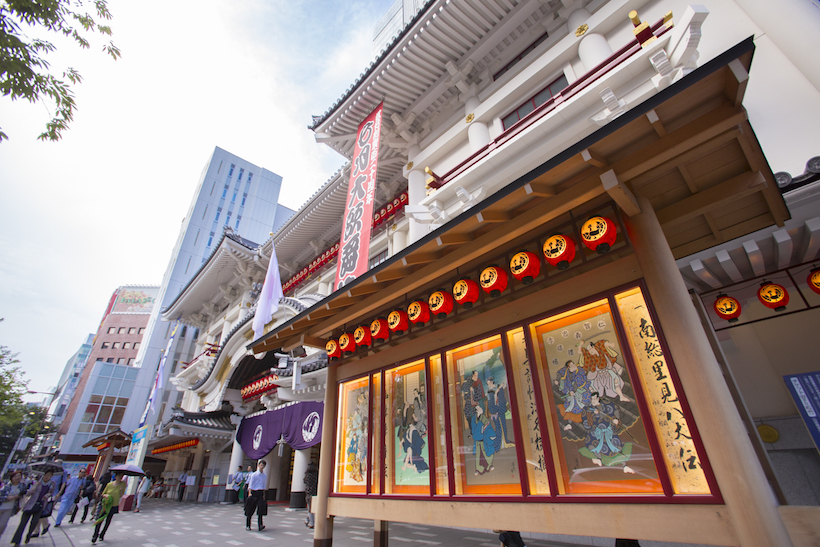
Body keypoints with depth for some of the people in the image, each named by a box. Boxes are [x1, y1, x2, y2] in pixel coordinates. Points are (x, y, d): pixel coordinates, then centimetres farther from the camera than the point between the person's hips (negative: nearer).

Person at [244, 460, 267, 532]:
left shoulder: (265, 476, 7)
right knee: (250, 510, 5)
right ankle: (247, 525, 21)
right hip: (254, 493, -2)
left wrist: (263, 495, 11)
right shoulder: (254, 475, -4)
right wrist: (250, 493, -16)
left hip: (260, 493, 2)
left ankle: (260, 525, -11)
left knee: (261, 508, -10)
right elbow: (250, 485, -5)